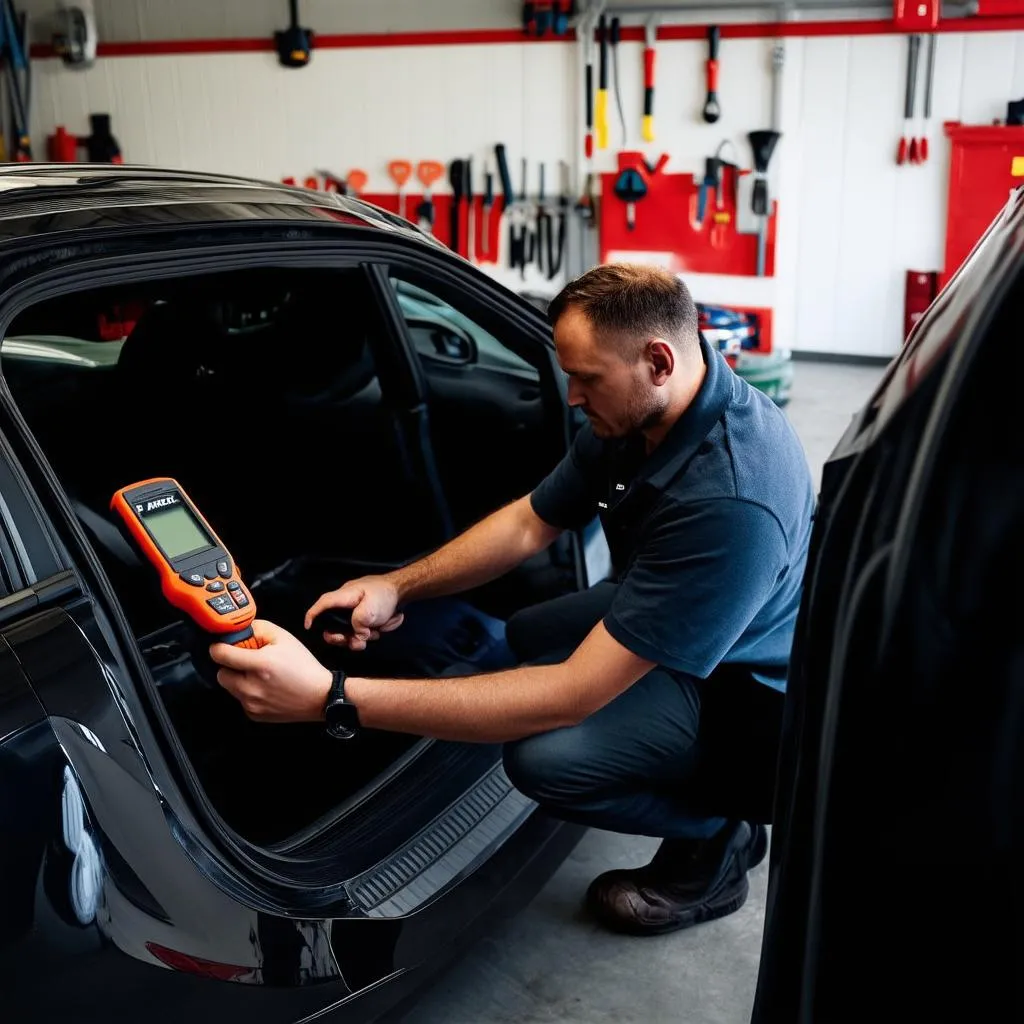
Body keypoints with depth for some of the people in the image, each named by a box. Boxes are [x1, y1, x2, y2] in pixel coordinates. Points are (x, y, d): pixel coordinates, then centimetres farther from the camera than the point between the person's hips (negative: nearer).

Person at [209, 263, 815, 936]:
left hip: (749, 686, -9)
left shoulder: (730, 500, -39)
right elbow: (529, 524, 2)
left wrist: (329, 697, -43)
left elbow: (570, 696, -39)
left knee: (544, 755, -27)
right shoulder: (639, 412, -12)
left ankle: (717, 837, 3)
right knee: (520, 638, 19)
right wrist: (397, 587, -14)